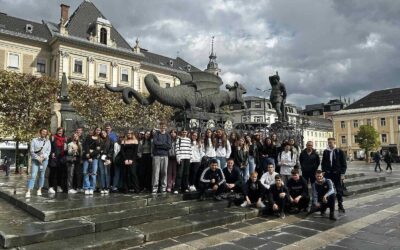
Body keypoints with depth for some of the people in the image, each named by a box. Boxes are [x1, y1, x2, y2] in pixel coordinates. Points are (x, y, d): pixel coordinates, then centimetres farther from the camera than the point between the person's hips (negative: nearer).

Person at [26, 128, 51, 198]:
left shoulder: (48, 141, 10)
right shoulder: (34, 140, 4)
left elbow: (48, 151, 3)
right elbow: (32, 151, -1)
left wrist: (43, 157, -12)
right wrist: (38, 158, -10)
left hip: (44, 160, 2)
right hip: (35, 160, -2)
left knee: (42, 175, 5)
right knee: (33, 175, -10)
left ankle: (39, 190, 15)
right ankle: (28, 191, -11)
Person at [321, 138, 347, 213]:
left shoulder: (340, 152, -2)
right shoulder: (325, 152, 6)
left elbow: (344, 164, -2)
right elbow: (323, 163, 10)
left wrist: (342, 173, -8)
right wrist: (323, 171, 2)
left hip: (337, 174, -2)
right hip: (328, 174, 2)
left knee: (339, 190, 6)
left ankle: (340, 206, 16)